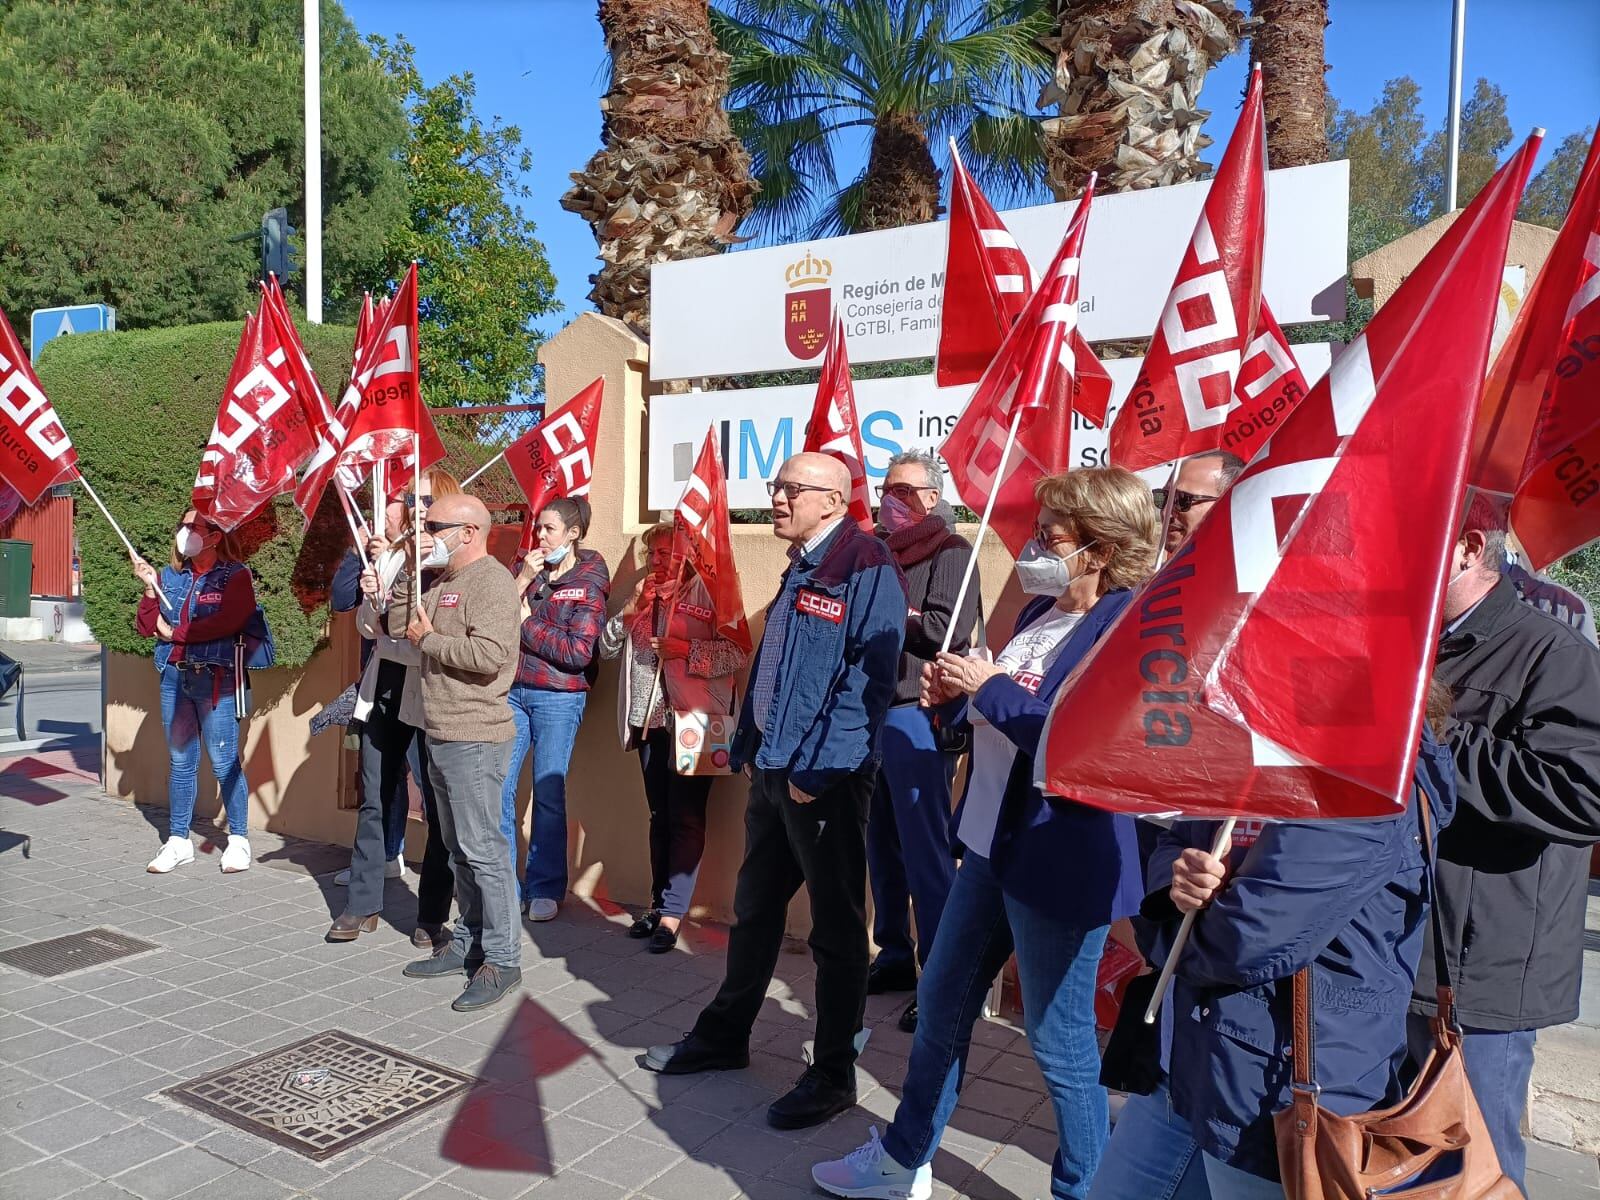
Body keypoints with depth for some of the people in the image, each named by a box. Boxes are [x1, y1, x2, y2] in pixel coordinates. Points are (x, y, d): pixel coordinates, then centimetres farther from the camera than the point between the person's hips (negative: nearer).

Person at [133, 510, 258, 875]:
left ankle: (238, 839, 9)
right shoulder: (170, 575, 13)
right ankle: (178, 841, 20)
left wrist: (174, 632, -9)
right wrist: (150, 588, -4)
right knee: (179, 761, 11)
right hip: (174, 677, 6)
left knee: (224, 762, -3)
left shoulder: (235, 575, -3)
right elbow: (146, 627, 11)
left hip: (215, 679, -6)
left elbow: (227, 622, -18)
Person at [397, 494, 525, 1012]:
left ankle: (502, 959, 2)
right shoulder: (440, 582, 18)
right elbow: (394, 622, 16)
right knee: (459, 849, 16)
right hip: (441, 735, 10)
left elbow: (489, 654, -25)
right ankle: (468, 943, 26)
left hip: (474, 739, -10)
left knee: (483, 849, -6)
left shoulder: (491, 580, -13)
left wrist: (428, 639, -12)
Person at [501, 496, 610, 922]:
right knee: (498, 789, 2)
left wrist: (526, 622, -8)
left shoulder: (589, 583, -4)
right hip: (512, 691, 4)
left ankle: (545, 889, 16)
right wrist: (523, 580, -10)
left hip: (558, 697, -4)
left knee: (549, 793, 2)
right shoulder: (527, 568, 10)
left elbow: (578, 652, -13)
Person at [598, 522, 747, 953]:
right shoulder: (643, 595, 16)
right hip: (650, 721, 7)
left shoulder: (707, 593, -5)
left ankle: (672, 912, 1)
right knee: (660, 816, 14)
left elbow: (736, 652, -10)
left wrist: (687, 650, -21)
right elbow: (607, 647, 13)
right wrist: (632, 609, -1)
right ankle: (659, 902, 22)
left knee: (685, 818, -4)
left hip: (692, 719, -7)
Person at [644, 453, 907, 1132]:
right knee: (753, 909, 20)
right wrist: (749, 747, 15)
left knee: (836, 928, 5)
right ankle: (724, 1037, 36)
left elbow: (868, 681, -22)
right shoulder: (800, 569, 14)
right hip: (773, 769, 9)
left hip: (825, 778, -9)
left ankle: (833, 1075, 19)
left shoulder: (866, 571, -15)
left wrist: (816, 771, -22)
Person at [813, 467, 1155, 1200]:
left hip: (1060, 863, -9)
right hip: (992, 844, 9)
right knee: (940, 1004, 19)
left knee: (1059, 1040, 7)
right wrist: (953, 697, -3)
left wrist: (988, 688, -21)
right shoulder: (1040, 611, 9)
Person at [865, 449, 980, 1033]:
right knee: (882, 844, 14)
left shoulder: (949, 551, -4)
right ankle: (894, 957, 26)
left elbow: (947, 629, -17)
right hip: (871, 710, 7)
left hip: (916, 715, -7)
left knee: (925, 849, -5)